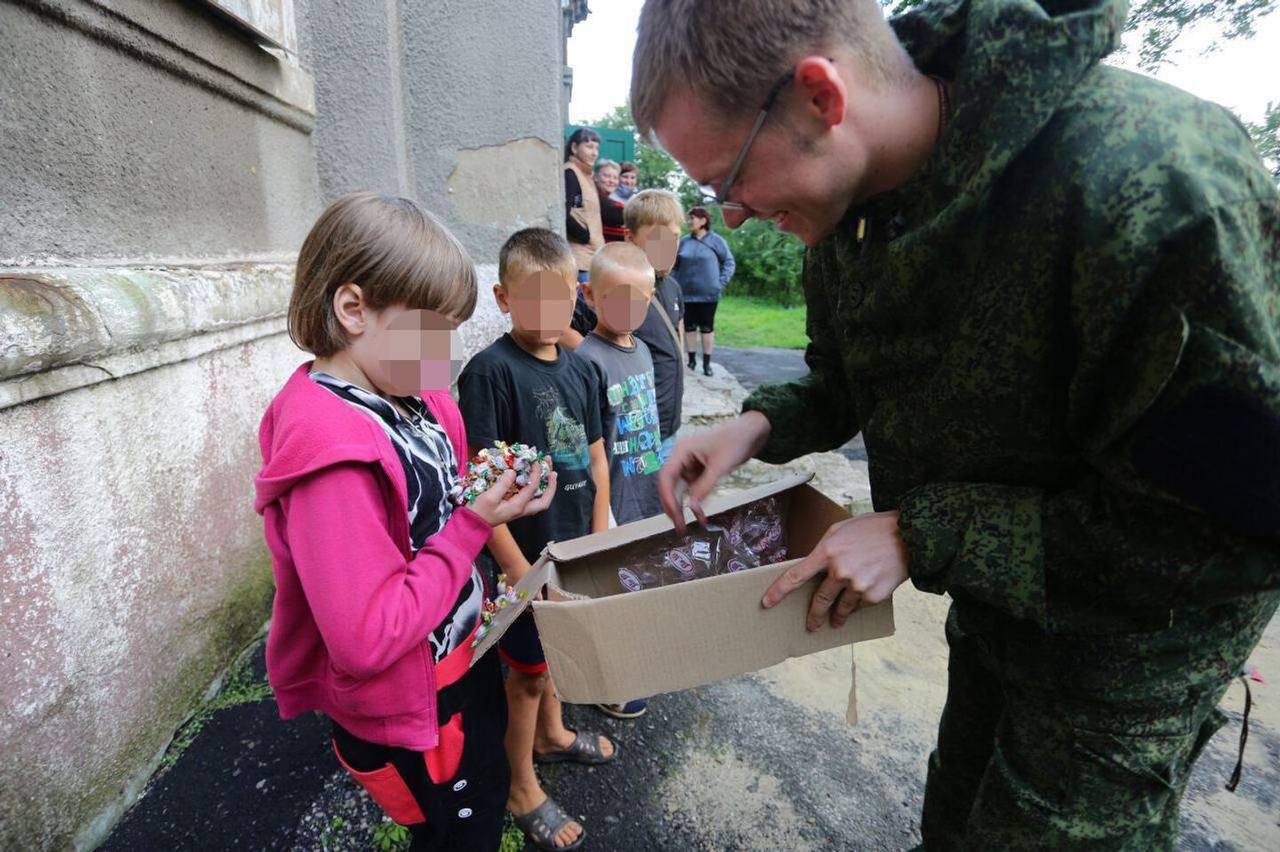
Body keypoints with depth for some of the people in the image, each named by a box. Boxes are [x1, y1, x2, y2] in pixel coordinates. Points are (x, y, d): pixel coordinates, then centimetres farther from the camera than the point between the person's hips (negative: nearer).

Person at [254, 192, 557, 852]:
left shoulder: (419, 398, -5)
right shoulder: (332, 449, -32)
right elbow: (368, 638, -32)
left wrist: (488, 493, -7)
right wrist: (475, 525, -29)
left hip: (465, 657, 8)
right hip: (407, 717, -8)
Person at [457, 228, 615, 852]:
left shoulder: (580, 369, 0)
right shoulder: (490, 371, -20)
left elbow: (595, 459, 6)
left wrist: (597, 544, 5)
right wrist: (517, 567, -20)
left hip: (575, 545, 6)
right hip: (526, 552, -6)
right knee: (527, 671, 13)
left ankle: (551, 735, 53)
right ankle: (522, 789, 37)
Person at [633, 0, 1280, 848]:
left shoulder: (1150, 185, -33)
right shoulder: (853, 194, -10)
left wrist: (927, 534, -28)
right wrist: (761, 424, -14)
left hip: (1133, 628, -6)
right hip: (993, 595, 7)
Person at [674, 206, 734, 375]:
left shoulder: (716, 240, -3)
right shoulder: (684, 241, 4)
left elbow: (729, 262, 3)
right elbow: (676, 264, 13)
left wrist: (721, 282, -5)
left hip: (708, 293, -3)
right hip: (687, 293, 3)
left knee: (707, 328, 4)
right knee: (689, 327, 9)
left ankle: (706, 362, 13)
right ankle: (692, 360, 21)